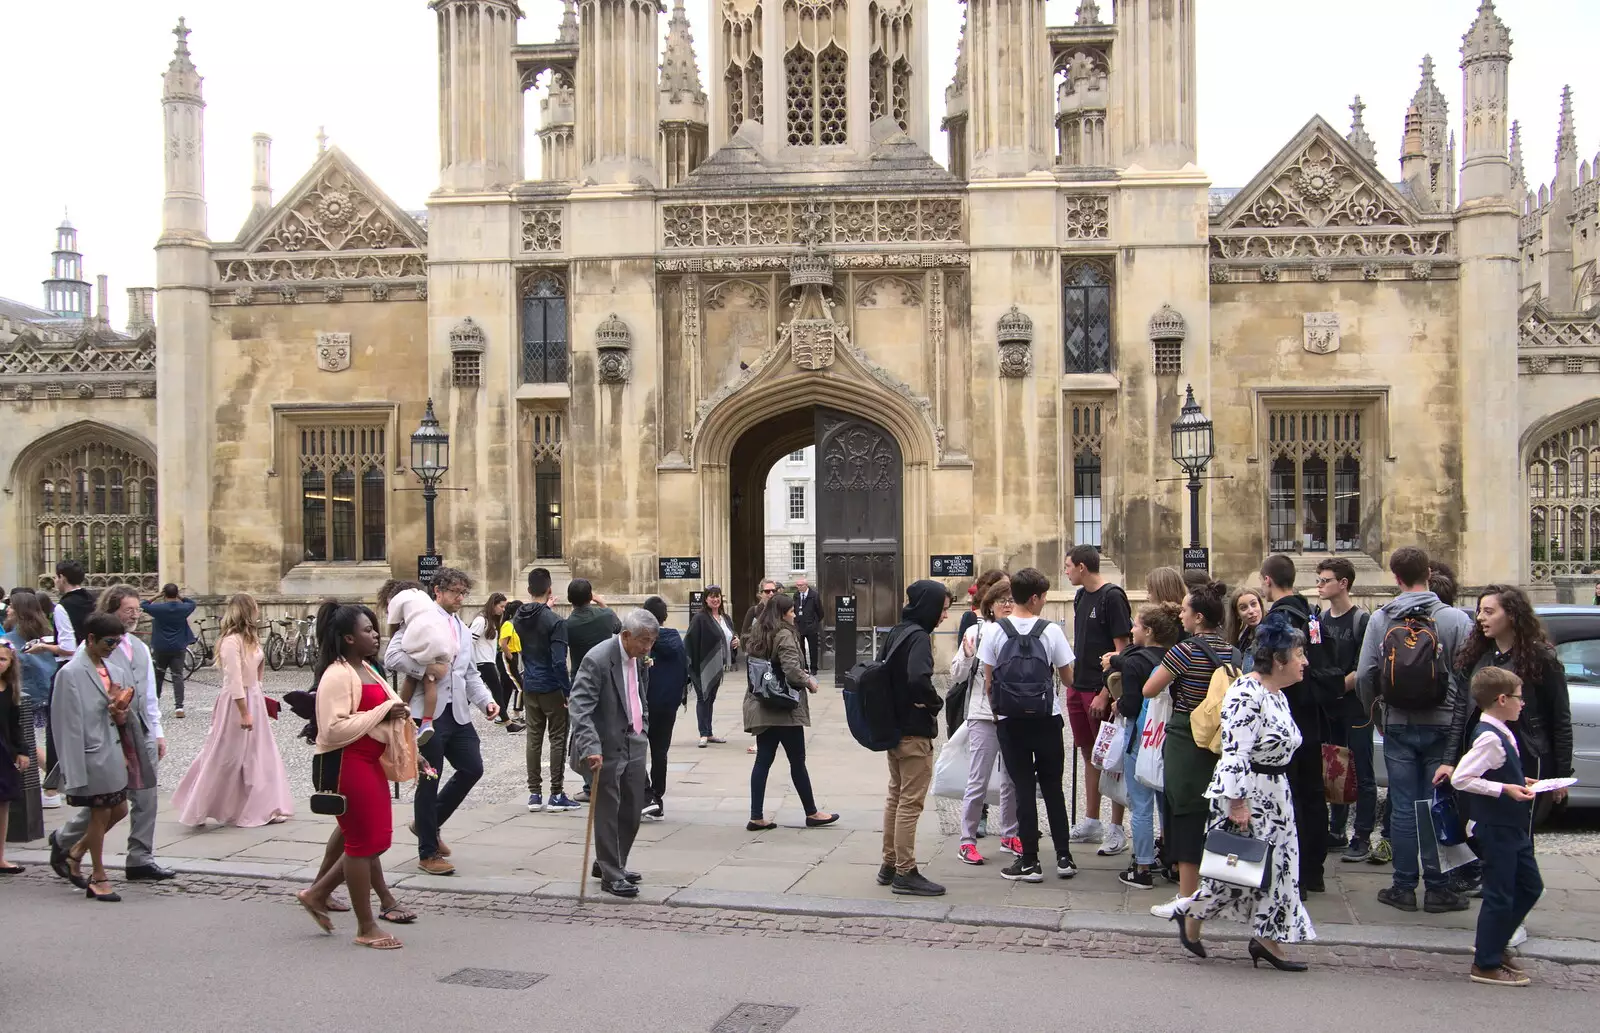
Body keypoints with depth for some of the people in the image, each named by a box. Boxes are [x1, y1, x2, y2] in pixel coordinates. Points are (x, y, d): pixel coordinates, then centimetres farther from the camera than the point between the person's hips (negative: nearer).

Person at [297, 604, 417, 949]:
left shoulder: (367, 670, 14)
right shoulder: (337, 675, -17)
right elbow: (336, 728, -25)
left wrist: (396, 713, 5)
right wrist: (383, 712, -21)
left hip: (371, 761, 10)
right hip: (348, 763, -10)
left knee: (373, 838, 15)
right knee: (363, 842, -1)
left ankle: (318, 893, 29)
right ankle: (366, 928, 10)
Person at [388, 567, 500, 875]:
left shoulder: (462, 629, 19)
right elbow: (392, 656, -17)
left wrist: (486, 700, 7)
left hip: (457, 712, 8)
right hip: (428, 712, -8)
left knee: (472, 769, 7)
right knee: (429, 781, 1)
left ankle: (428, 823, 28)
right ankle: (428, 853, 14)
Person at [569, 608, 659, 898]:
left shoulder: (639, 659, 5)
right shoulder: (597, 659, -20)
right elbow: (580, 708, -25)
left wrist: (642, 731, 16)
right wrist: (590, 748, -33)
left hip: (634, 744, 8)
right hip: (607, 748, -8)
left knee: (633, 809, 13)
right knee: (608, 812, 1)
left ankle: (609, 864, 30)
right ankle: (611, 875, 11)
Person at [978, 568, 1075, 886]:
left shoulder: (995, 631, -5)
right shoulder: (1051, 631, -7)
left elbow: (988, 683, -2)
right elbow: (1068, 680, 1)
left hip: (1010, 722, 0)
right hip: (1047, 719, 0)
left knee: (1024, 788, 5)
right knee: (1053, 788, 12)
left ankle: (1029, 862, 7)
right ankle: (1064, 857, 14)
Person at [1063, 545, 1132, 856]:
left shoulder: (1112, 596, -13)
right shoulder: (1080, 597, 12)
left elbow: (1122, 649, -15)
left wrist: (1105, 693, -19)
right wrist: (1072, 682, 14)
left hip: (1101, 690, -8)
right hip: (1077, 687, 8)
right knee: (1089, 755, 15)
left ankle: (1116, 830, 6)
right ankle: (1091, 822, 25)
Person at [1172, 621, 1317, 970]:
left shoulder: (1277, 695, 12)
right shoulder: (1246, 693, -20)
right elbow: (1234, 752, -24)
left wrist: (1278, 792, 20)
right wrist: (1237, 802, -24)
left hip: (1275, 795, 10)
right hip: (1244, 793, -10)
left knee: (1278, 864, 8)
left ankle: (1266, 938, 15)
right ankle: (1190, 913, 21)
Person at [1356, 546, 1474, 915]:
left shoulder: (1380, 619, -3)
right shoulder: (1456, 619, -8)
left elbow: (1365, 675, -3)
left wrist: (1373, 712, 13)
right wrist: (1463, 718, 5)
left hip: (1399, 726, 1)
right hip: (1443, 726, -1)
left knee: (1403, 808, 7)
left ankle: (1404, 887, 12)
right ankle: (1437, 888, 11)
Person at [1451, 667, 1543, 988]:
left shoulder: (1501, 733, 8)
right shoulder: (1489, 737, -22)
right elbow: (1460, 778, -26)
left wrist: (1519, 782, 9)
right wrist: (1505, 789, -25)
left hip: (1513, 827, 10)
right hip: (1495, 828, -10)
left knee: (1531, 887, 19)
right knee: (1500, 895, -1)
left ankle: (1492, 943, 32)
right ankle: (1486, 964, 11)